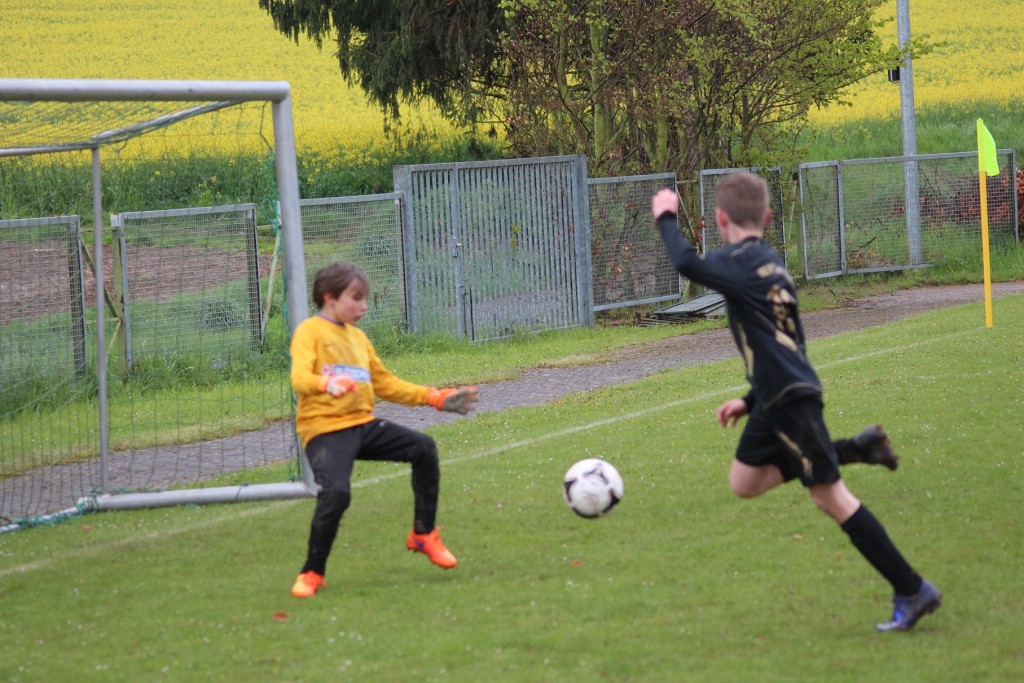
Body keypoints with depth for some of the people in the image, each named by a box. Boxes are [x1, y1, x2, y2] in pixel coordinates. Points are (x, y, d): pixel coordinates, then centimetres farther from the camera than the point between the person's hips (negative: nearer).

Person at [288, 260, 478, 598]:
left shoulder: (357, 336, 20)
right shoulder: (310, 331, -3)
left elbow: (385, 384, 24)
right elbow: (300, 378, -19)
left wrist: (437, 398, 18)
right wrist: (327, 384, -42)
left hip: (361, 423, 7)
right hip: (324, 428, -7)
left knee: (423, 447, -4)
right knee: (336, 492, -27)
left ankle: (423, 533, 10)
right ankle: (312, 574, -9)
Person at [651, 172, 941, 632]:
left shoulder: (743, 263, -13)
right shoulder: (770, 264, 16)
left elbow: (687, 265, -24)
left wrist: (666, 219, -6)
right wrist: (751, 401, 27)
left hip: (791, 400, -9)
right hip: (777, 401, 9)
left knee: (829, 496, -6)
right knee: (744, 482, 17)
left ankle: (911, 591, -4)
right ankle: (856, 449, 14)